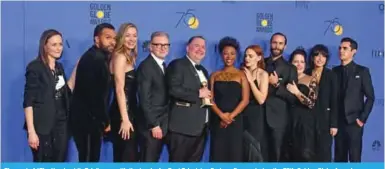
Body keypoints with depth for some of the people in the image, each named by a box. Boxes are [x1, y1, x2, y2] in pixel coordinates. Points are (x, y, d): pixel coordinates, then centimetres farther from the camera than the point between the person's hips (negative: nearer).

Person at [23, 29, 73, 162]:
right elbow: (28, 101, -14)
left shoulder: (59, 67, 13)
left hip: (61, 123, 7)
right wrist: (31, 131, -20)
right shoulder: (35, 67, -10)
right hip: (42, 126, -7)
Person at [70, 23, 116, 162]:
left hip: (88, 118, 10)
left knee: (91, 160, 15)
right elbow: (97, 95, -20)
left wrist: (103, 120, 8)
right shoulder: (95, 59, -18)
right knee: (89, 161, -3)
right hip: (87, 119, -10)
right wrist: (105, 122, -10)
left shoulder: (96, 57, 13)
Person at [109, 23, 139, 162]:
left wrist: (128, 117, 8)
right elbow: (119, 89, -18)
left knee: (123, 158, 14)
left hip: (129, 111, 9)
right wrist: (125, 119, -22)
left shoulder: (129, 57, 16)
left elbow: (129, 90, 12)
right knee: (127, 158, -5)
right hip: (123, 114, -9)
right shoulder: (120, 57, -11)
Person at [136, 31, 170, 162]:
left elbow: (165, 96, 12)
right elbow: (144, 99, -17)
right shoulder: (146, 66, -12)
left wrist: (161, 124, 6)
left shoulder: (164, 66, 14)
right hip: (151, 125, -8)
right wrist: (154, 125, -18)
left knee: (153, 161, 13)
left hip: (163, 124, 8)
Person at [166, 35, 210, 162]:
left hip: (200, 127, 8)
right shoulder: (177, 65, -5)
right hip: (182, 126, -8)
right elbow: (173, 89, -19)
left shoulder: (203, 70, 22)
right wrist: (198, 94, -15)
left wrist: (208, 96, 6)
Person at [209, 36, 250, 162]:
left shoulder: (241, 75, 4)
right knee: (218, 153, 1)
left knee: (234, 153, 0)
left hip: (235, 121, -1)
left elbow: (245, 100, -3)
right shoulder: (215, 75, 10)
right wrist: (221, 115, -12)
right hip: (217, 120, 2)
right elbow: (210, 99, 3)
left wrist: (230, 116, -12)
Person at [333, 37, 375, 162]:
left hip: (354, 121, -3)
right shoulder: (335, 71, 8)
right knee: (339, 156, 8)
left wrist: (362, 118, -8)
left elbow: (370, 97, -2)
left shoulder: (362, 71, 0)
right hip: (338, 121, 3)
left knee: (354, 157, -1)